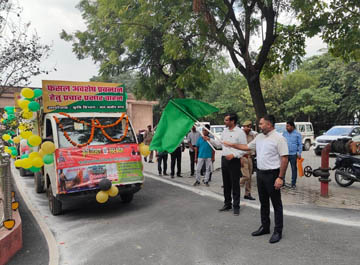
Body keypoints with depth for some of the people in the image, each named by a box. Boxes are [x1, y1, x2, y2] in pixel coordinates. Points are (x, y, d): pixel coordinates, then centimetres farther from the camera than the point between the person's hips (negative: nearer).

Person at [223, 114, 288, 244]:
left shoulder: (279, 138, -14)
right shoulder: (259, 137, 10)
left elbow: (284, 159, -17)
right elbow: (247, 147, 22)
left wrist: (280, 177, -21)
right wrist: (232, 145, 19)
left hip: (272, 174, -8)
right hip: (260, 173, 8)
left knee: (276, 204, 3)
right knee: (263, 202, 17)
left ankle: (278, 231, 13)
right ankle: (265, 227, 30)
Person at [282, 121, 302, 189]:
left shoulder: (297, 134, 0)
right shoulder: (284, 133, 8)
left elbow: (300, 144, 2)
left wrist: (299, 153, -5)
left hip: (293, 154, -2)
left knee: (294, 169, 6)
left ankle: (293, 184, 16)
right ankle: (282, 182, 12)